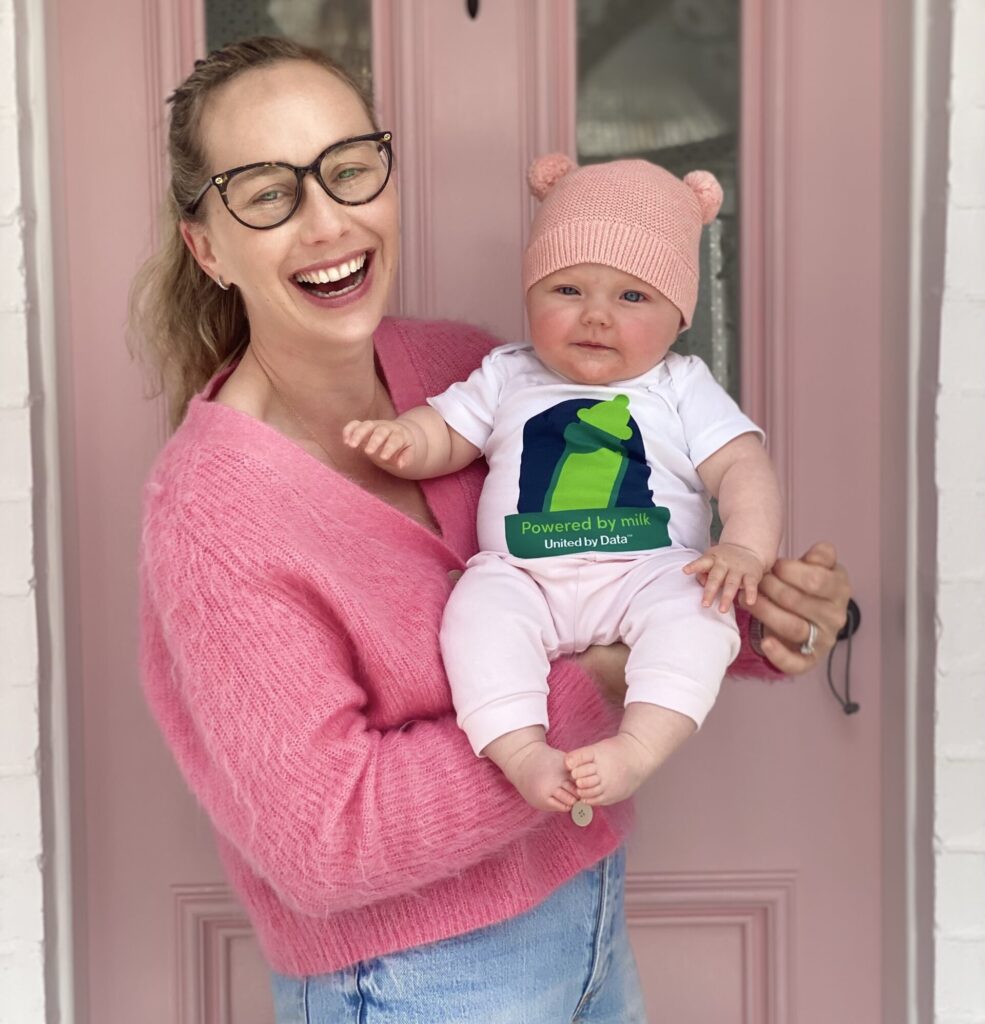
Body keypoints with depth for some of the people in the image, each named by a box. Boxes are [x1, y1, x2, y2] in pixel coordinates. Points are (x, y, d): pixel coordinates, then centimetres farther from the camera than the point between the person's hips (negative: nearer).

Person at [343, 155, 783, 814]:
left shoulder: (682, 387, 13)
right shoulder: (509, 377, 20)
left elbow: (743, 467, 3)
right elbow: (443, 434, 19)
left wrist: (747, 546, -17)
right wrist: (402, 438, -7)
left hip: (649, 571, -1)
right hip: (523, 577, 2)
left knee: (695, 607, -31)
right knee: (478, 606, -29)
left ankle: (639, 746, -42)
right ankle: (521, 749, -37)